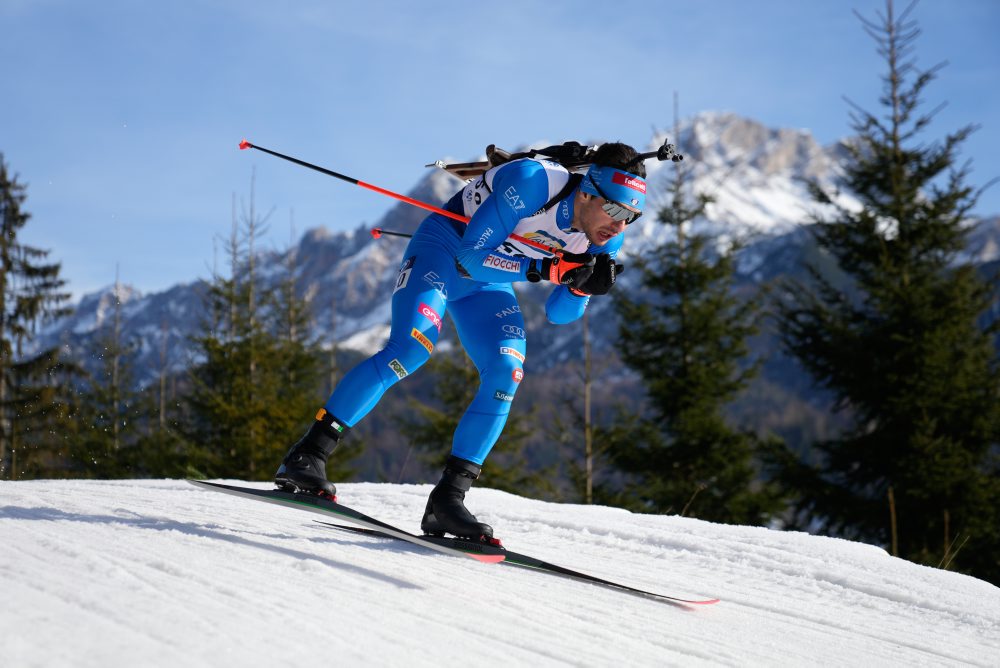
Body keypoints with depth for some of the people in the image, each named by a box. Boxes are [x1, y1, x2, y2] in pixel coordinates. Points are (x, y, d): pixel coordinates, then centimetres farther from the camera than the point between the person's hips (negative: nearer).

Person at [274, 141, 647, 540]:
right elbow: (472, 257, -29)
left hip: (485, 283, 6)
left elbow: (557, 316, -3)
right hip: (443, 252, -6)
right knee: (410, 347, -27)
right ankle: (307, 455, -22)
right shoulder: (532, 183, -32)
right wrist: (545, 269, -36)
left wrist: (584, 286, -24)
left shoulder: (605, 239, -12)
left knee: (507, 374, -15)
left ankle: (448, 499, -11)